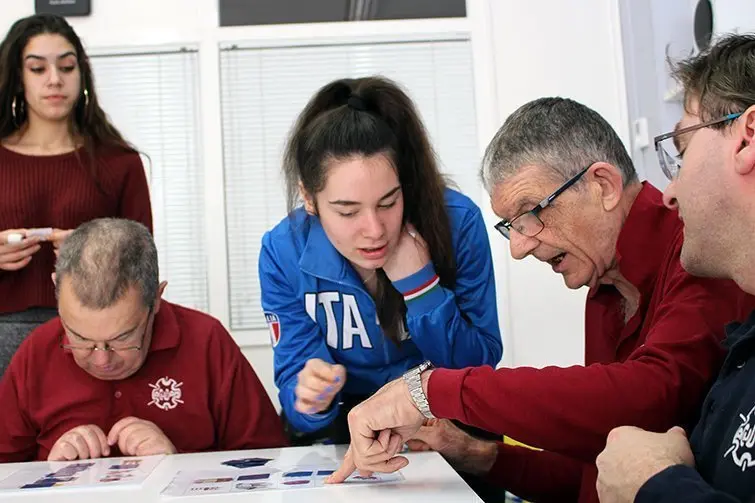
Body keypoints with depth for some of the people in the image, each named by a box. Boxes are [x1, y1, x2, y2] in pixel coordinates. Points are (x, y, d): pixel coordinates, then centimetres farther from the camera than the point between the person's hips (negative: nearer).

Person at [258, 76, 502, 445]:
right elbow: (294, 378, -10)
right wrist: (308, 394, -33)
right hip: (344, 430, 0)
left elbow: (480, 364, -11)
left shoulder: (457, 222, -18)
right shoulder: (284, 253, -15)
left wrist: (420, 284, -26)